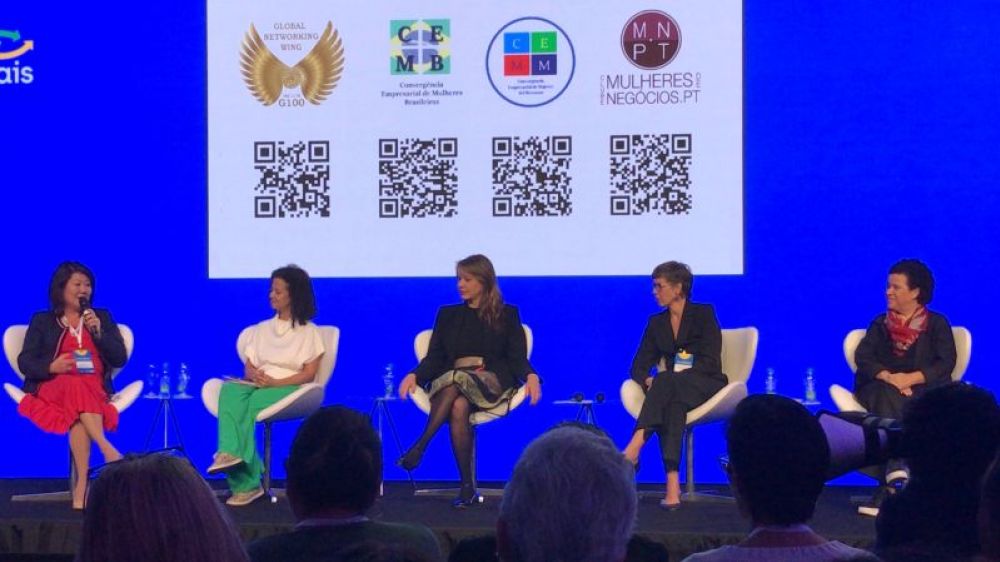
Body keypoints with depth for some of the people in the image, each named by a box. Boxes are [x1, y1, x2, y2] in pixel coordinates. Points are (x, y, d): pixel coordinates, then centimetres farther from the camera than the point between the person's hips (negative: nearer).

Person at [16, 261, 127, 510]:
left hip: (95, 391, 1)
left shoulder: (102, 317, 22)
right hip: (52, 389, -1)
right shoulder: (42, 321, 17)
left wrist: (98, 331, -3)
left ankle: (82, 485, -46)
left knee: (77, 412, -38)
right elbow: (25, 362, 6)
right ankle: (107, 449, -50)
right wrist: (51, 367, -15)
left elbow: (120, 359, 12)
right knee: (76, 388, -40)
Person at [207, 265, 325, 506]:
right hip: (257, 386, 4)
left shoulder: (309, 332, 9)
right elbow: (248, 368, 16)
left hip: (289, 389, -4)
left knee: (248, 403, -36)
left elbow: (309, 374, -2)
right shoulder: (261, 329, 24)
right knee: (230, 391, -33)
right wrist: (255, 376, -9)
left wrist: (274, 382, -16)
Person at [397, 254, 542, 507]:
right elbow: (434, 358, 15)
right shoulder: (448, 315, 23)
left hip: (492, 382, -2)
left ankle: (419, 447, -37)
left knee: (456, 382, -37)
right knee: (459, 407, -35)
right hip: (448, 380, 2)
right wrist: (415, 375, -7)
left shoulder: (507, 315, 16)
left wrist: (530, 376, -16)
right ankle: (467, 486, -36)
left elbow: (517, 358, 7)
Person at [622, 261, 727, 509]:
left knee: (666, 382, -37)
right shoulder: (656, 323, 17)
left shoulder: (703, 314, 2)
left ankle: (632, 451, -52)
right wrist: (647, 381, -16)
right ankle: (672, 485, -52)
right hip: (672, 390, 3)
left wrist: (659, 382, -20)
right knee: (671, 405, -37)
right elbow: (640, 365, 12)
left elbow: (710, 361, -9)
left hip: (707, 385, -3)